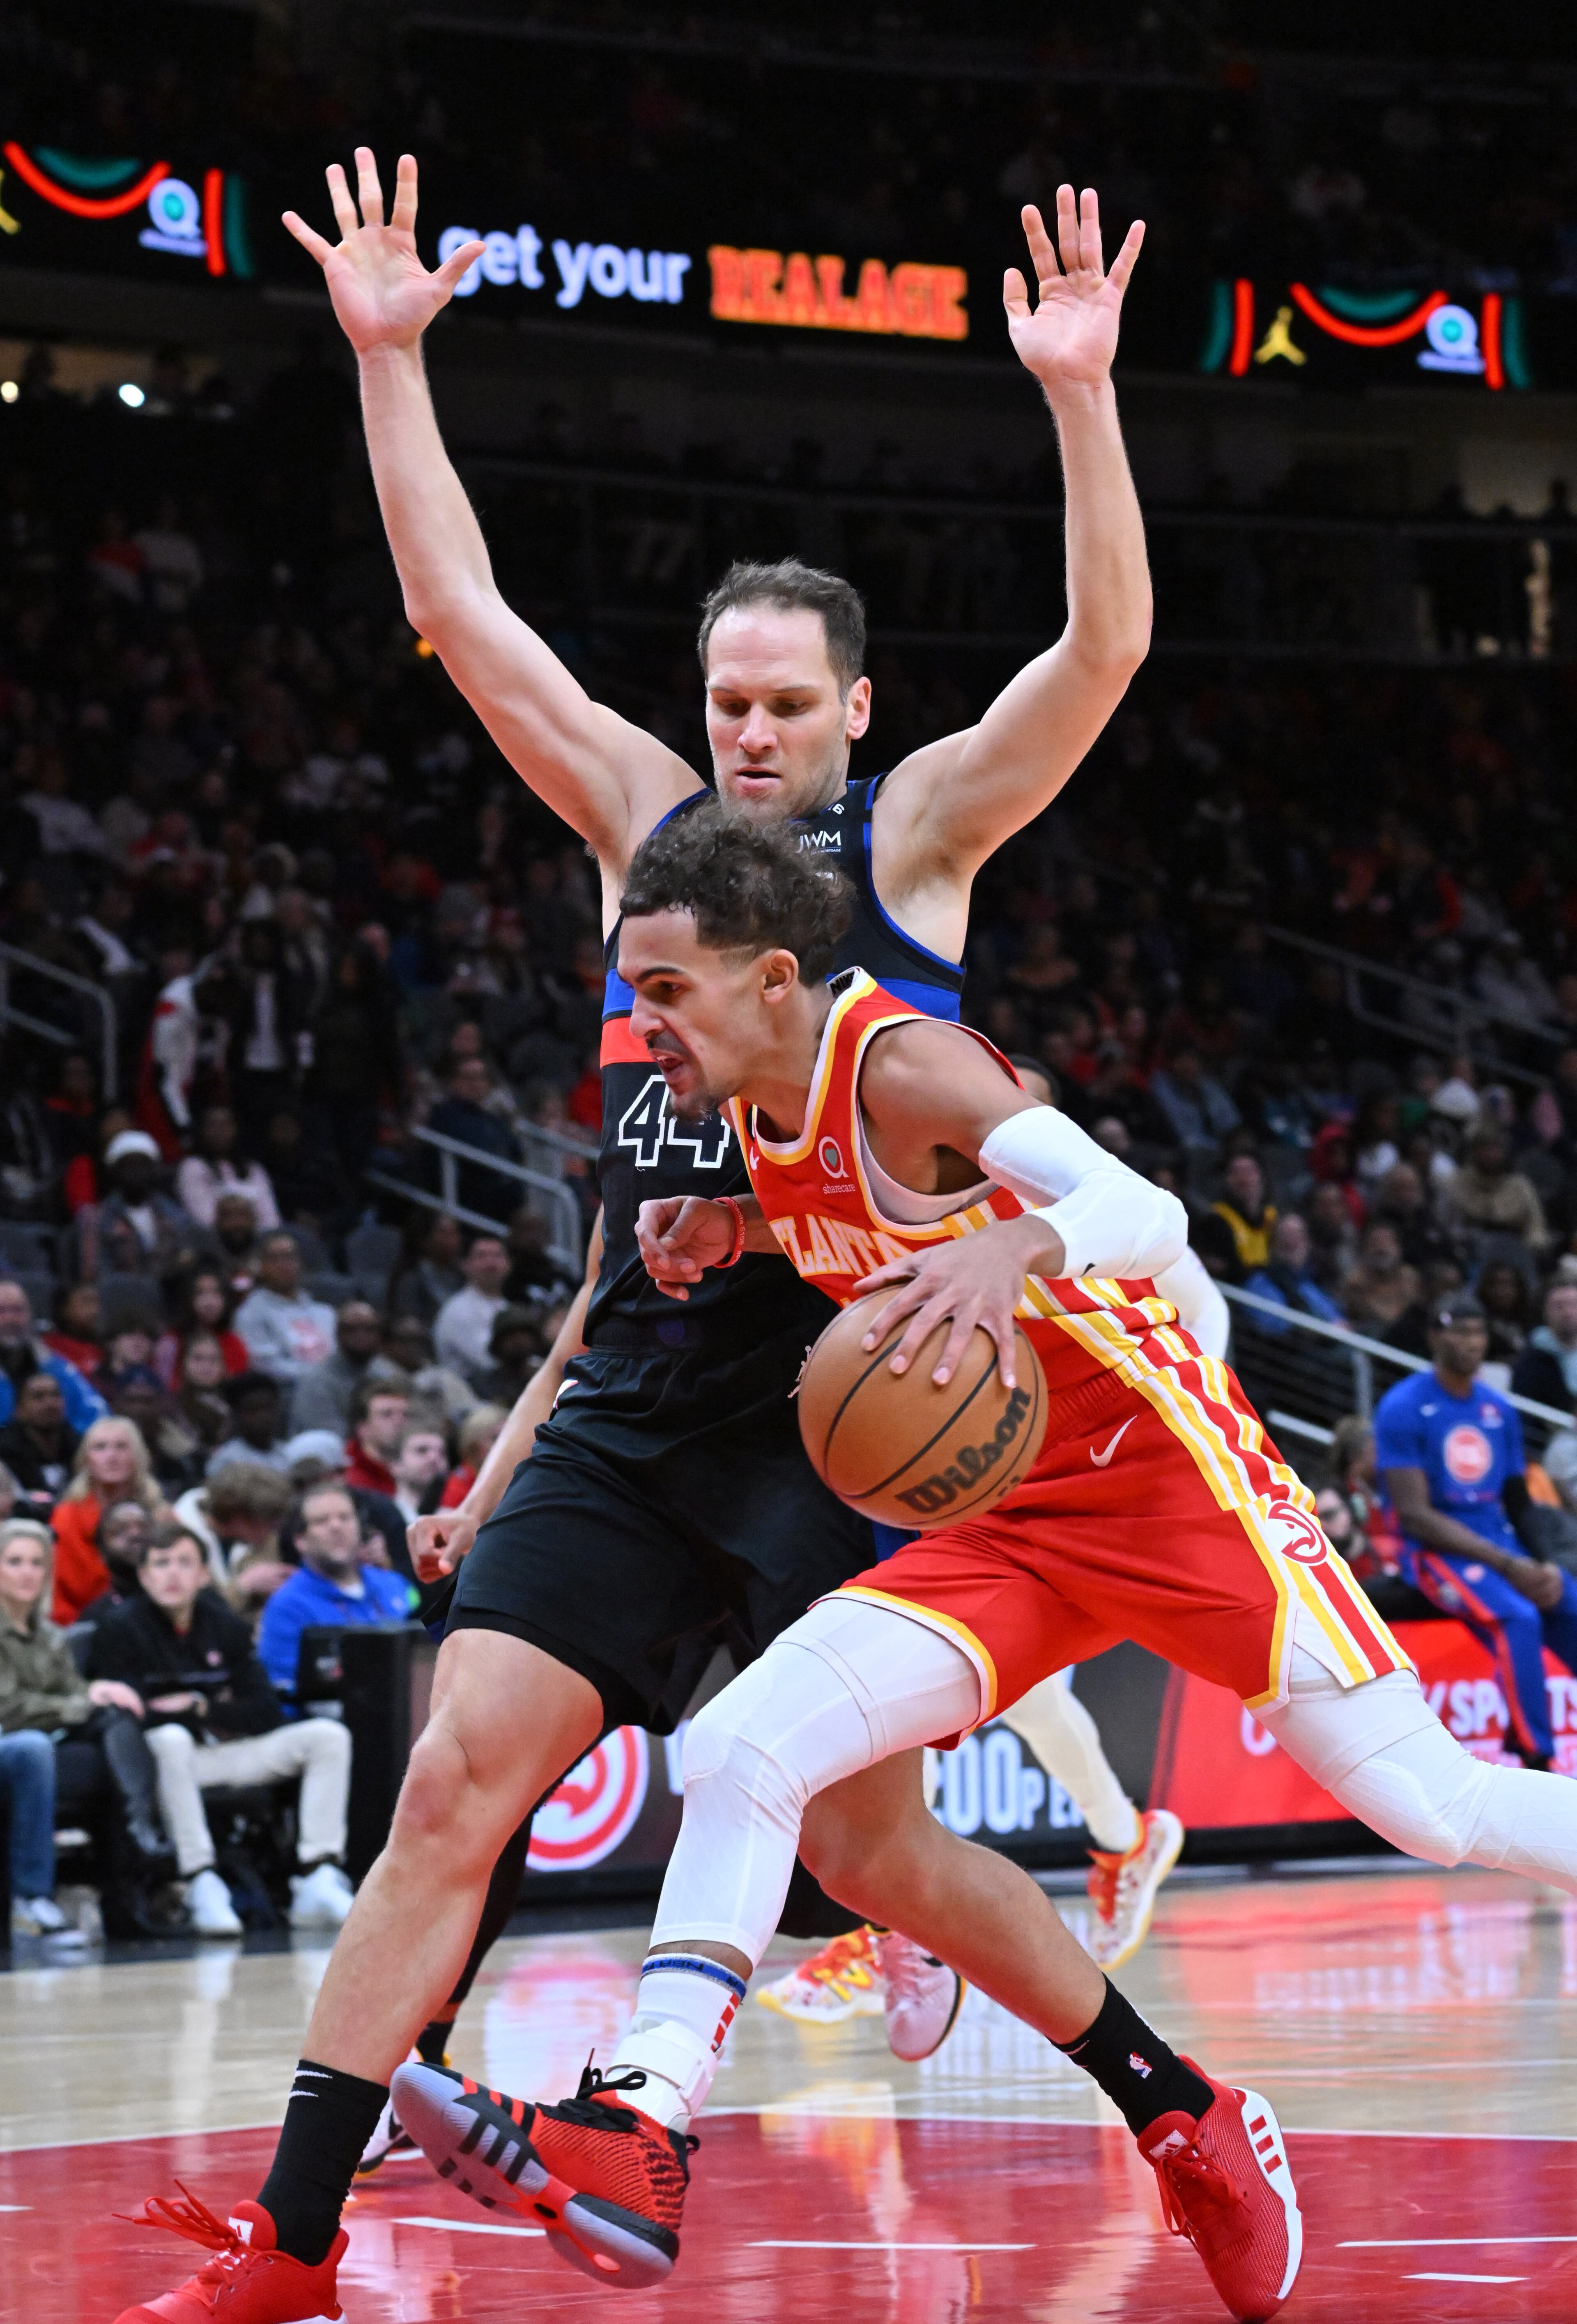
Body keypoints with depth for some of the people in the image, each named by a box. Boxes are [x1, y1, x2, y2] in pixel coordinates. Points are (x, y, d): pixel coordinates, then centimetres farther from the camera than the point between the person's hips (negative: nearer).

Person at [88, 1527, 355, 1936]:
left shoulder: (226, 1628, 11)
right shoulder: (119, 1633, -5)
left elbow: (267, 1716, 5)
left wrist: (200, 1707, -9)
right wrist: (218, 1715, -7)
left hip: (223, 1754, 6)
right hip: (164, 1760, -6)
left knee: (329, 1736, -9)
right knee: (169, 1739, -41)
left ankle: (318, 1883, -23)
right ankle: (202, 1885, -41)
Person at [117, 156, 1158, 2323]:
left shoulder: (912, 831, 0)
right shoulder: (649, 817, 12)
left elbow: (1106, 646, -13)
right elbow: (467, 617, 11)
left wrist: (1080, 394, -25)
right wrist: (388, 357, 6)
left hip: (838, 1409, -4)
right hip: (635, 1400, 4)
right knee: (456, 1789, -3)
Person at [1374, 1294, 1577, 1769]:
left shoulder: (1500, 1410, 12)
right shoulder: (1403, 1408, -7)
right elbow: (1415, 1515, -13)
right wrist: (1505, 1564, -19)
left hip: (1504, 1547, 6)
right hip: (1436, 1553, -6)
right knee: (1519, 1618, -32)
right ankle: (1537, 1766, -28)